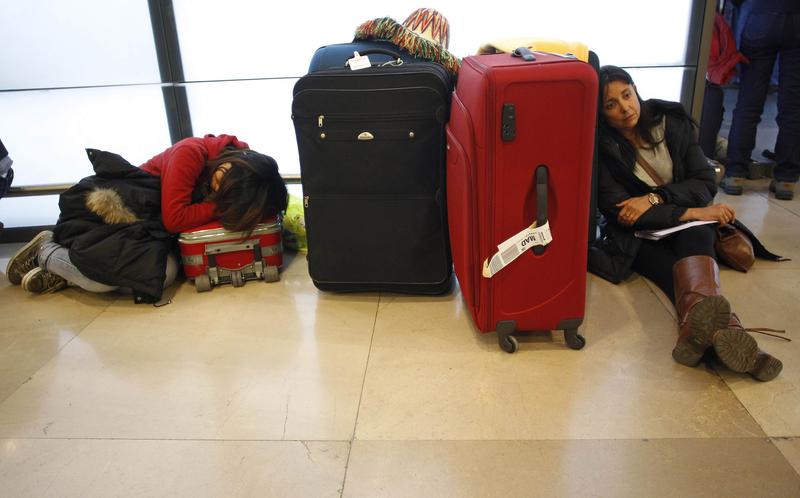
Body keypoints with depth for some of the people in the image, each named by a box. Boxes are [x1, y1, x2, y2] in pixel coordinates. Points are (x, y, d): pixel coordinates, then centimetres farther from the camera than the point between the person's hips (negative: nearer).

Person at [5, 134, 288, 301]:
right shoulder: (191, 153, -28)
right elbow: (174, 218, -29)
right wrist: (219, 207, -25)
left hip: (151, 226, 6)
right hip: (110, 206, -5)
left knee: (167, 273, -26)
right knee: (100, 277, -30)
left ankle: (64, 272, -2)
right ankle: (46, 251, 7)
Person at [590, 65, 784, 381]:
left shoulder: (672, 122, 0)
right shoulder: (601, 147, -10)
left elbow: (705, 183, -2)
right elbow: (617, 211, -17)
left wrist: (654, 198, -20)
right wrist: (690, 212, -20)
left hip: (690, 226, 2)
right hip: (639, 236, -2)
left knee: (696, 236, -36)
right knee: (685, 271, -34)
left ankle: (701, 328, -65)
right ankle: (725, 331, -65)